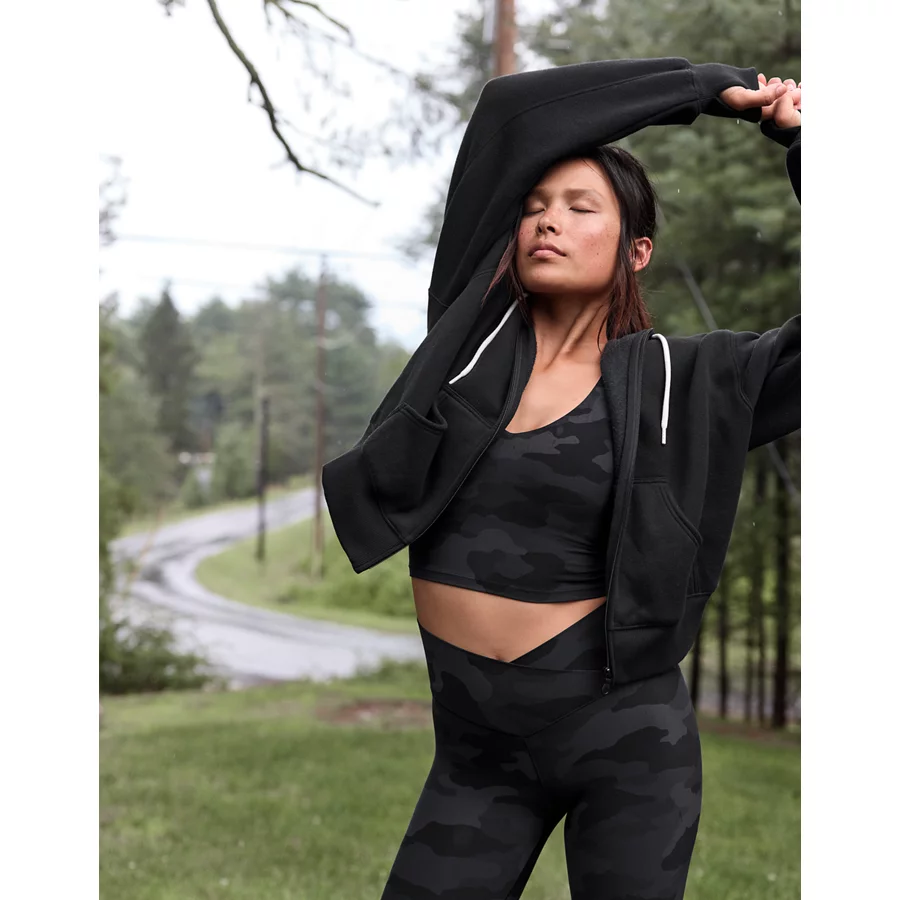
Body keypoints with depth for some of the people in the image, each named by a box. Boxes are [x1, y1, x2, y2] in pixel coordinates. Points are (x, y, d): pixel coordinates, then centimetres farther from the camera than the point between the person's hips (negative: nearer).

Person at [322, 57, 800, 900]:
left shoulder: (681, 380, -2)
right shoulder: (476, 325, 2)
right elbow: (512, 109, -2)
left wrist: (802, 143, -2)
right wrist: (708, 87, 2)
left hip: (623, 732, -2)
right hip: (474, 741, 3)